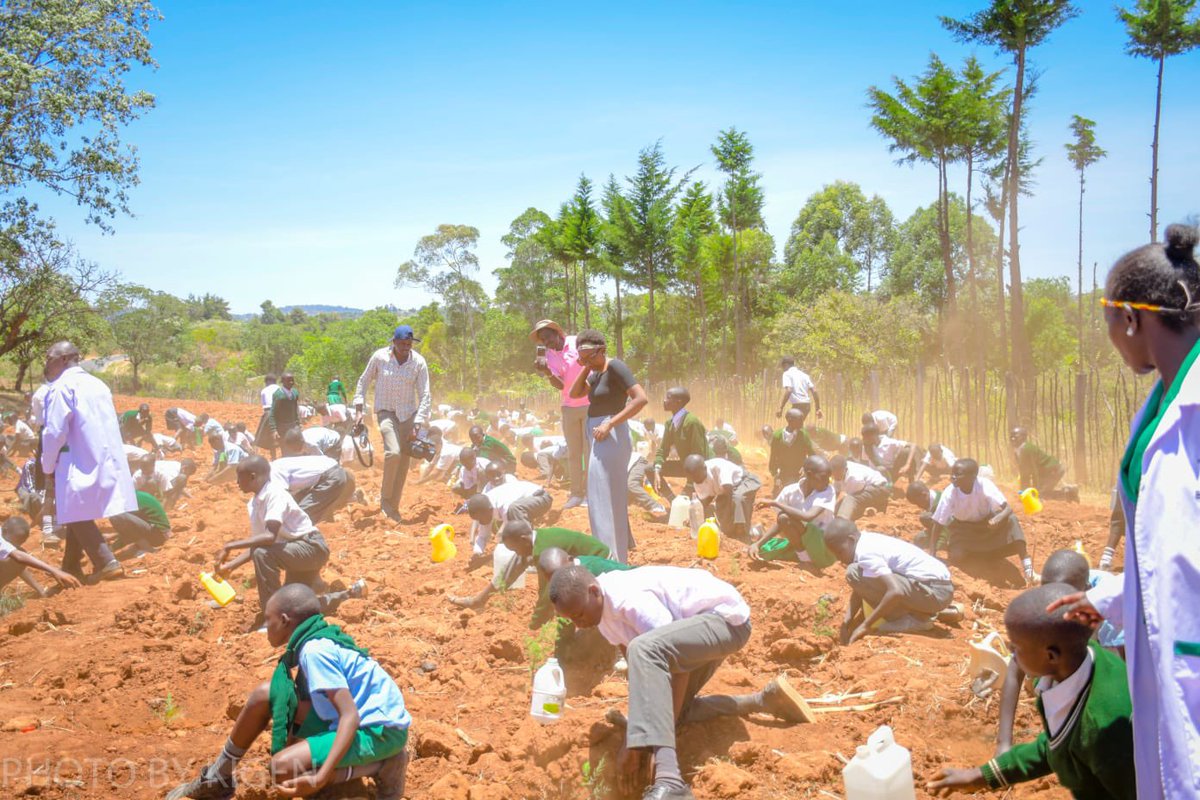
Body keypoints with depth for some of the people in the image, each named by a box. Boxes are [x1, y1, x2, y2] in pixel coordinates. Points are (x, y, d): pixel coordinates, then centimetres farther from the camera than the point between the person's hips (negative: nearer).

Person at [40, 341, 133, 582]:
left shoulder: (61, 388, -9)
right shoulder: (97, 384, 15)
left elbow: (55, 433, -14)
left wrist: (48, 469, -3)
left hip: (80, 463, -8)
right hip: (107, 460, 8)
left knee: (78, 515, 0)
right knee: (77, 513, 18)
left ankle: (107, 564, -9)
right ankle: (71, 568, 25)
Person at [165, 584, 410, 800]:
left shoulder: (315, 650, -20)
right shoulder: (319, 640, 8)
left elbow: (351, 716, -27)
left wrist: (320, 778, -34)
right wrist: (283, 721, 34)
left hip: (380, 730, -9)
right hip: (364, 719, 9)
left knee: (283, 769, -25)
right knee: (265, 694, 3)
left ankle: (382, 767, -10)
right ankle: (218, 777, 18)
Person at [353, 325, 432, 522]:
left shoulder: (418, 362, -9)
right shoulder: (379, 356, -10)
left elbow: (425, 395, -7)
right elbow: (364, 380, 4)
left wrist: (417, 424, -13)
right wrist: (359, 409, 0)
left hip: (408, 414, 2)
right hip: (385, 411, -2)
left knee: (403, 462, 4)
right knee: (393, 452, -24)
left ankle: (393, 507, 18)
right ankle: (385, 498, -6)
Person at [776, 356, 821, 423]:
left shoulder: (787, 374, -1)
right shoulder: (804, 375, 18)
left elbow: (788, 391, -17)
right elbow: (814, 391, 11)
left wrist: (781, 408, -19)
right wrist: (818, 409, 14)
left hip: (798, 405, -7)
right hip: (807, 405, 7)